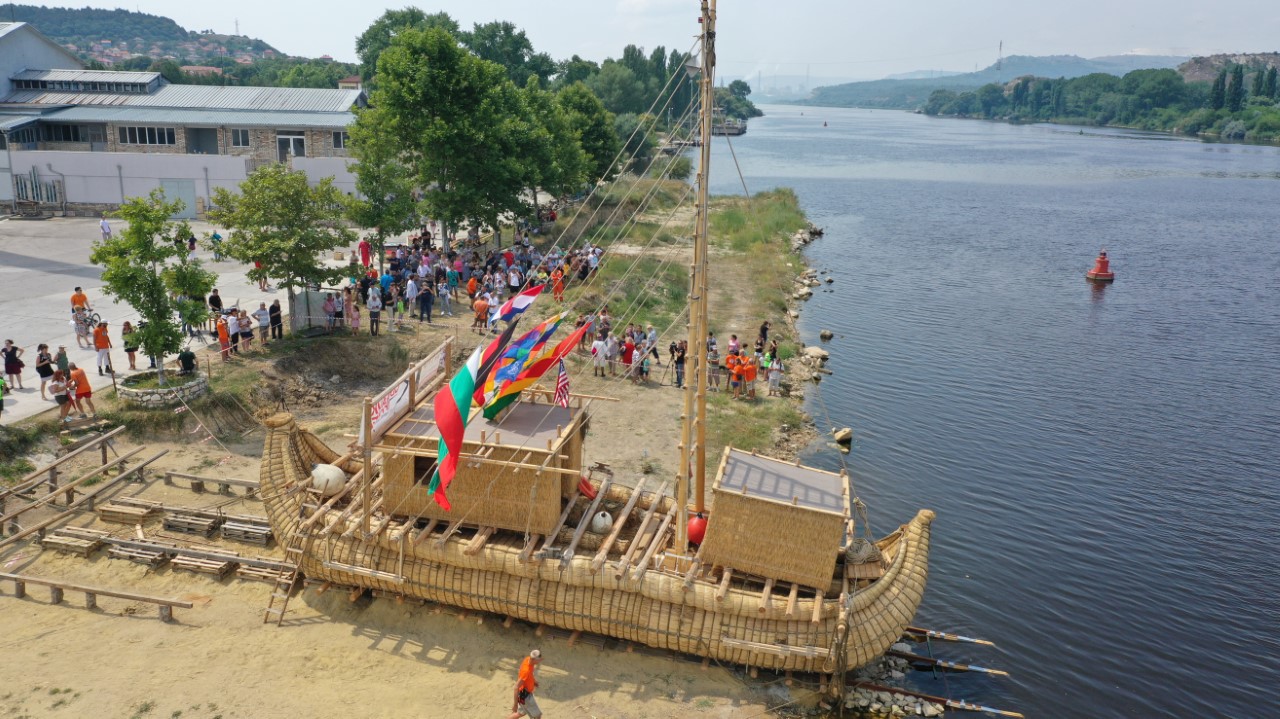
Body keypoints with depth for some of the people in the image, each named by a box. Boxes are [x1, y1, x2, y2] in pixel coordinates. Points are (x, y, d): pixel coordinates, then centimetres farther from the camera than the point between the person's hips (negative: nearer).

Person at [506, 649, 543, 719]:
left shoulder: (528, 659, -14)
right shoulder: (526, 671, -38)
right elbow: (517, 687, -33)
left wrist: (533, 681, 15)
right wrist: (515, 704, -27)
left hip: (527, 692, 9)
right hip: (525, 695, -9)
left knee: (522, 712, 28)